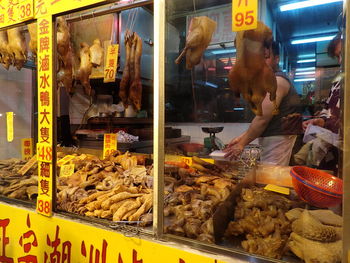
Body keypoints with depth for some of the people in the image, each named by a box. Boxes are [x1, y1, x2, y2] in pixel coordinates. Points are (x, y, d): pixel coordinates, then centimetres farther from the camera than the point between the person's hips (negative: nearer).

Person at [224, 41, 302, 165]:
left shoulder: (276, 81, -13)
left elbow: (263, 119, -18)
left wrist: (242, 144, -10)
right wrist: (242, 137, 12)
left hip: (277, 140, -9)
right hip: (271, 140, 10)